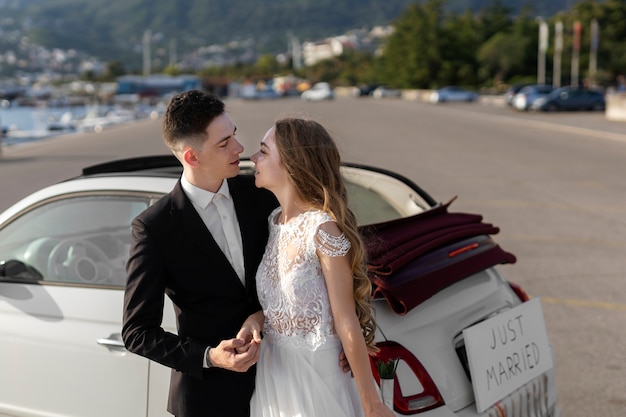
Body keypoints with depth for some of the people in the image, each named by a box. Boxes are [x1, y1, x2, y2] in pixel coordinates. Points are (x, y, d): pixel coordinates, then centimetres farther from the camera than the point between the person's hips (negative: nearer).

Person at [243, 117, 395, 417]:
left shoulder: (323, 228, -20)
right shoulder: (275, 220, 1)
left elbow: (347, 324, -17)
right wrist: (256, 319, -8)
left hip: (317, 373, -7)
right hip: (272, 371, 7)